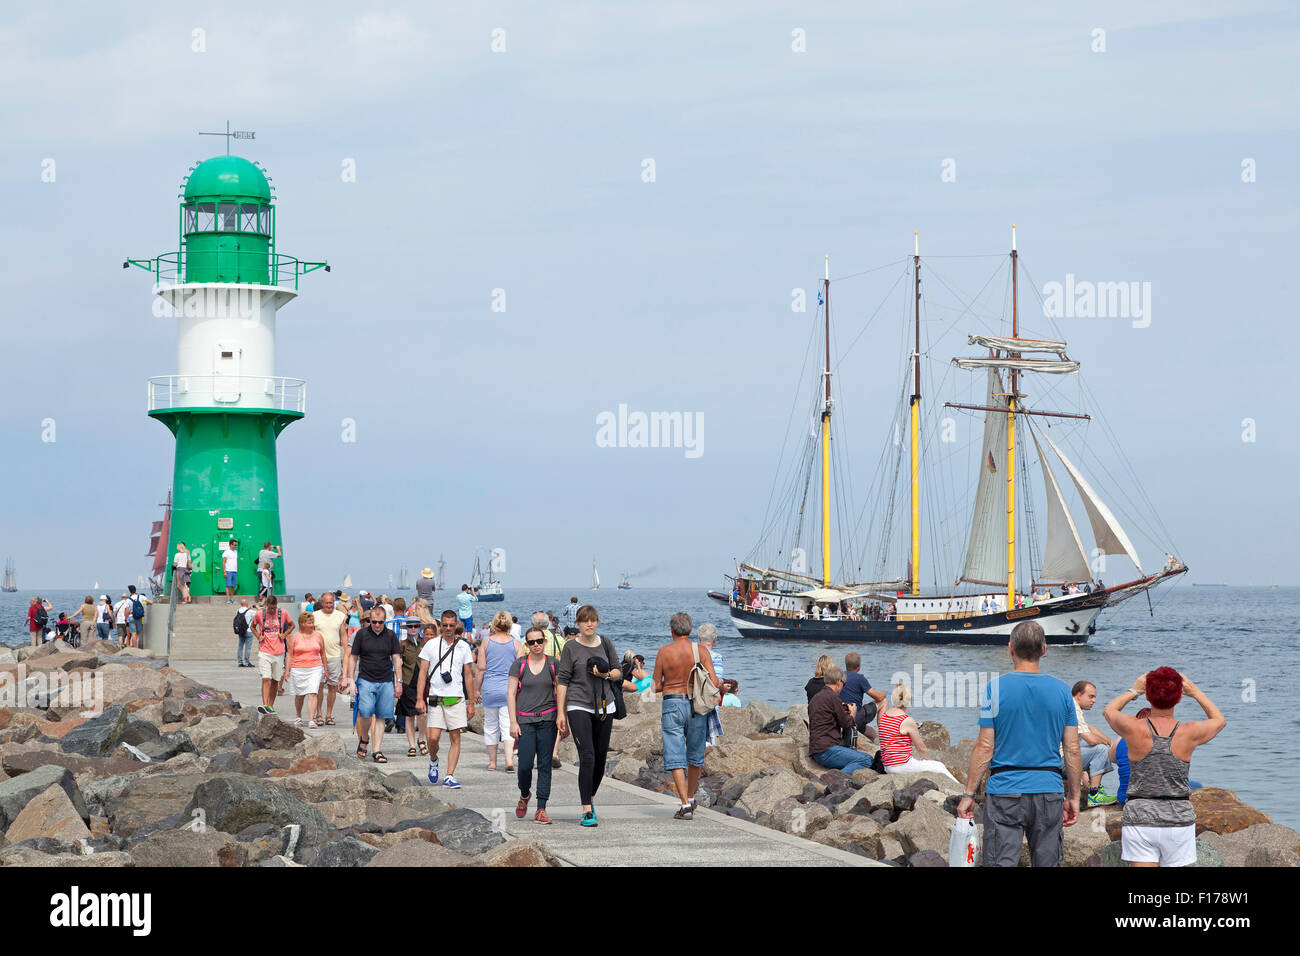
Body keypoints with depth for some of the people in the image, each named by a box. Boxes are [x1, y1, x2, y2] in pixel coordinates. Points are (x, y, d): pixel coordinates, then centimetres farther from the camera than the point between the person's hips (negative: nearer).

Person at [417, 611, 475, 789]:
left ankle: (449, 776, 0)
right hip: (435, 699, -1)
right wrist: (419, 699, -3)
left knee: (455, 737, -4)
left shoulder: (463, 647, 7)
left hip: (456, 699, 1)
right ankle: (433, 761, 24)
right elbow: (423, 672, 5)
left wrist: (471, 703, 8)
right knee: (433, 738, -8)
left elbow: (468, 675, 11)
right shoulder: (431, 645, 4)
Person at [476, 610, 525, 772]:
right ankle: (509, 759, -19)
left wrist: (476, 690, 10)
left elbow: (481, 669, 1)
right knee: (508, 725, -2)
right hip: (510, 690, -1)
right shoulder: (517, 644, 0)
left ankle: (492, 762, 17)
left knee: (491, 726, 12)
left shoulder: (486, 643, 1)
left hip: (490, 690, 1)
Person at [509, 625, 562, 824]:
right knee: (525, 765, -8)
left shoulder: (553, 665, 5)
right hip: (525, 720, -1)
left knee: (545, 766, -1)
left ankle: (541, 810, 1)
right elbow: (511, 694, 3)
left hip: (547, 720, 1)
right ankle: (524, 795, 23)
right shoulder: (519, 665, 3)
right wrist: (513, 722, -4)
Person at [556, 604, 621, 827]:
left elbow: (618, 672, 16)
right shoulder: (571, 647, -2)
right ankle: (587, 811, -12)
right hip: (578, 706, -4)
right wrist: (561, 713, -7)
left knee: (600, 758, 8)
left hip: (604, 706, 4)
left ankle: (590, 798, 31)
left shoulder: (605, 644, 8)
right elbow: (562, 680, -2)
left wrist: (606, 674, -8)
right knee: (587, 757, -13)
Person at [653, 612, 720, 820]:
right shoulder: (701, 650, -1)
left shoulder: (664, 652, -4)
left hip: (672, 704, -2)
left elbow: (656, 687, 0)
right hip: (697, 707, 2)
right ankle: (690, 798, 35)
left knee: (675, 758, -3)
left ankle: (685, 805, -14)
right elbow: (714, 682, -6)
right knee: (695, 755, 20)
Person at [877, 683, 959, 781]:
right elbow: (921, 748, -7)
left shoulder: (883, 715, 3)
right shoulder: (907, 721, -16)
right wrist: (928, 759, 13)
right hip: (902, 765, -8)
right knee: (940, 767, 9)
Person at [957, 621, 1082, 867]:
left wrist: (969, 794, 0)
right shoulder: (1061, 690, 4)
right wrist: (1073, 797, 14)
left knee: (1001, 864, -2)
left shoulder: (996, 688, -5)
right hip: (1049, 791, 3)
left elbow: (985, 747, -6)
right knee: (1048, 863, 10)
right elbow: (1072, 750, 5)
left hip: (1005, 792, -3)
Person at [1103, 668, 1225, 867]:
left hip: (1139, 818, -1)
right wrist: (1196, 692, 27)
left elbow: (1109, 710, 16)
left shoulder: (1134, 729, -8)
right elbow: (1220, 720, 19)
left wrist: (1134, 691, 28)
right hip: (1179, 819, 1)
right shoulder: (1190, 732, -5)